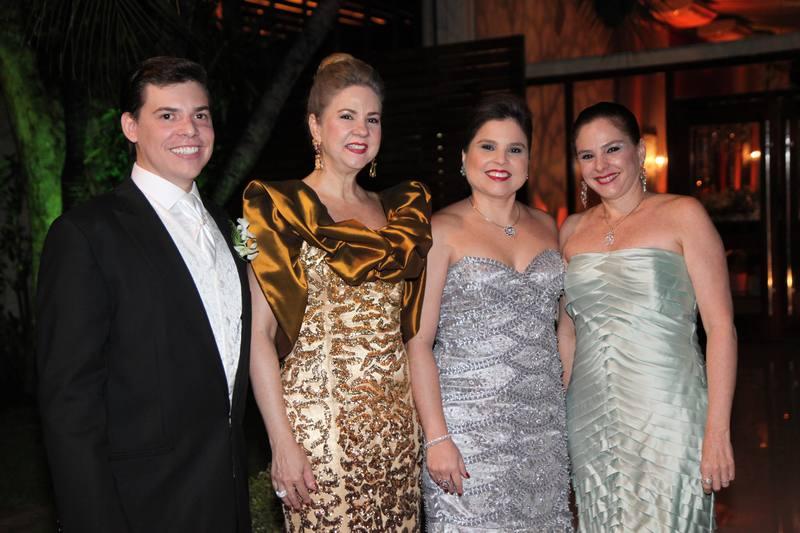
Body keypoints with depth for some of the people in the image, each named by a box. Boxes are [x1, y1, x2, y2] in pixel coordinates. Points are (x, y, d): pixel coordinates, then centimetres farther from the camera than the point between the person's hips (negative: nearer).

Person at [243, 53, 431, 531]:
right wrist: (283, 444, -15)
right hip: (319, 419, -5)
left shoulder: (396, 212, 11)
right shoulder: (282, 210, -5)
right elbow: (258, 334, -10)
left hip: (398, 421, 5)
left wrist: (426, 420, 8)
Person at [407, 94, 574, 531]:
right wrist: (436, 438, -15)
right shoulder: (442, 230, -6)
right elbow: (418, 341, -10)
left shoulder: (545, 226, 10)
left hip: (544, 423, 5)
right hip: (469, 423, -5)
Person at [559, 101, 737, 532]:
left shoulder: (682, 215, -3)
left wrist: (717, 431, -13)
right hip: (589, 421, 4)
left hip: (666, 416, -4)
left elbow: (721, 327, -7)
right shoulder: (572, 230, 10)